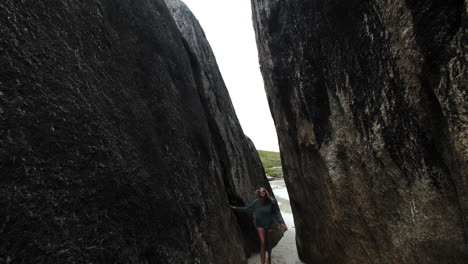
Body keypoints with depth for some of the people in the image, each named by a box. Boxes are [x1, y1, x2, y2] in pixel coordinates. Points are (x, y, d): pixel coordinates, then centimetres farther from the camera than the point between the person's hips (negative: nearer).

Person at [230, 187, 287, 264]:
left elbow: (276, 213, -8)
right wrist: (236, 208, -9)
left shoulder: (271, 202, -11)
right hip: (260, 224, -1)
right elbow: (246, 209, -4)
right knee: (263, 243, -9)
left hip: (269, 224, 1)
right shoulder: (256, 202, -10)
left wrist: (282, 223, -15)